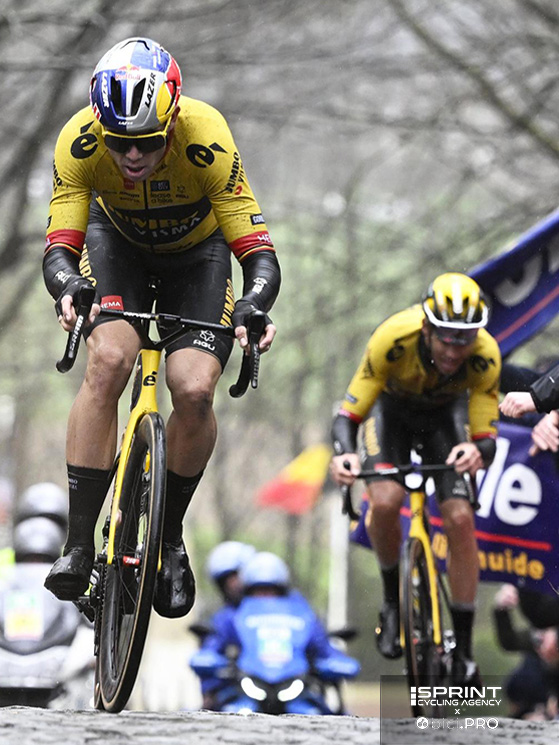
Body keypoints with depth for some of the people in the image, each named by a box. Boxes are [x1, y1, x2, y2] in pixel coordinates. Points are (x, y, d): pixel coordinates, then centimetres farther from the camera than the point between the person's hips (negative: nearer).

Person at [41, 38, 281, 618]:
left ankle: (170, 538, 7)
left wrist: (254, 304, -54)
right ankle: (78, 543, -21)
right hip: (117, 241, 1)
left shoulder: (206, 141, -36)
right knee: (108, 361, -26)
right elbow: (59, 248, -31)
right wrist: (67, 287, -54)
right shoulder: (79, 142, -32)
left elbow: (260, 254, -33)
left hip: (197, 251, -1)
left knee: (195, 391, -19)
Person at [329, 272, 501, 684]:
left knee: (460, 519, -16)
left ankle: (464, 649, -4)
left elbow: (487, 438, -30)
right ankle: (393, 601, 0)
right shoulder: (394, 339, -39)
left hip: (445, 412, 1)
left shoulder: (485, 356, -34)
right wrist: (343, 454, -52)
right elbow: (348, 414, -32)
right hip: (391, 406, -1)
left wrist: (477, 452, -54)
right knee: (385, 502, -28)